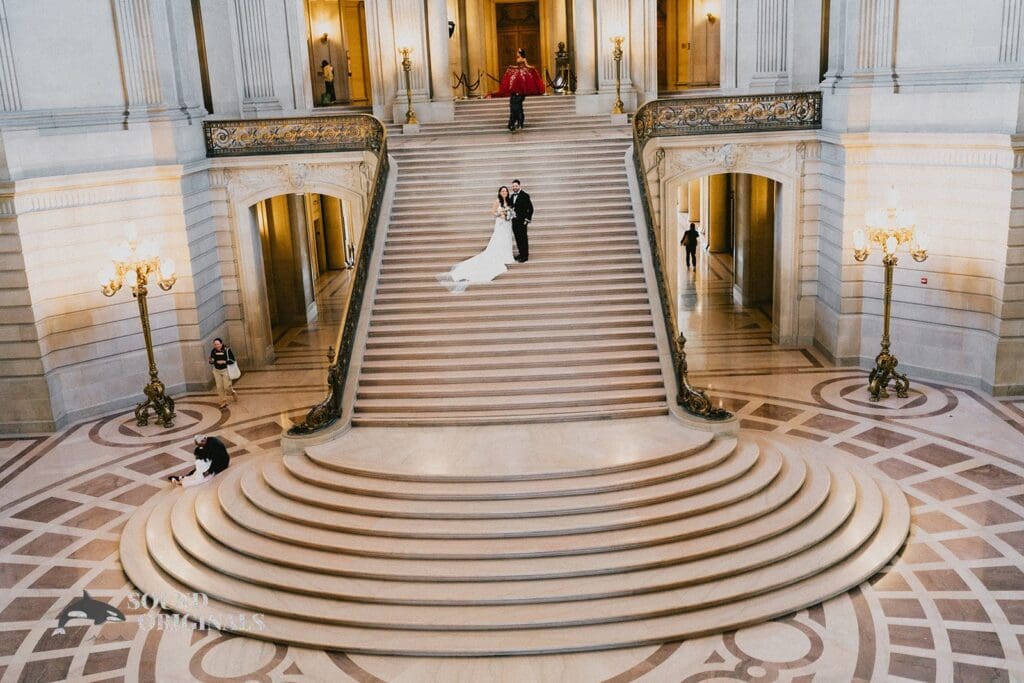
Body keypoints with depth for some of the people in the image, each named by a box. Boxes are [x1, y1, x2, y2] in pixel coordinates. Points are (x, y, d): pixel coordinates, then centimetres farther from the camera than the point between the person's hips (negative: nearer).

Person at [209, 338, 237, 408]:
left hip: (225, 370, -4)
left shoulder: (227, 350, -12)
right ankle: (223, 401, 13)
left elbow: (232, 360, -10)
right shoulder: (213, 351, -1)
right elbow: (210, 361, 6)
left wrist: (224, 362, -23)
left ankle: (233, 392, 29)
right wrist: (216, 362, -17)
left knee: (227, 386, -4)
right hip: (217, 371, 4)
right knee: (219, 387, 3)